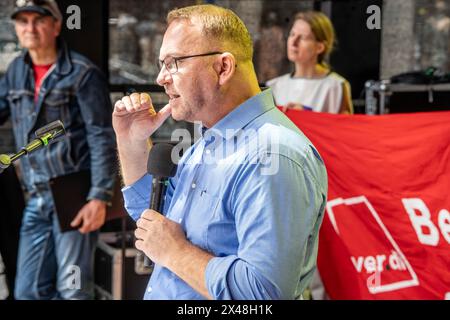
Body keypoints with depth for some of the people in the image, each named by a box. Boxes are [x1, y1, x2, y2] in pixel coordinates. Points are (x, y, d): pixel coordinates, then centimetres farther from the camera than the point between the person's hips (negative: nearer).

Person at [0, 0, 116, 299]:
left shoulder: (82, 73, -9)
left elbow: (103, 139, -12)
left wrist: (99, 198, -19)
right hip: (37, 199, 6)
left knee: (72, 289, -2)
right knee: (28, 291, 10)